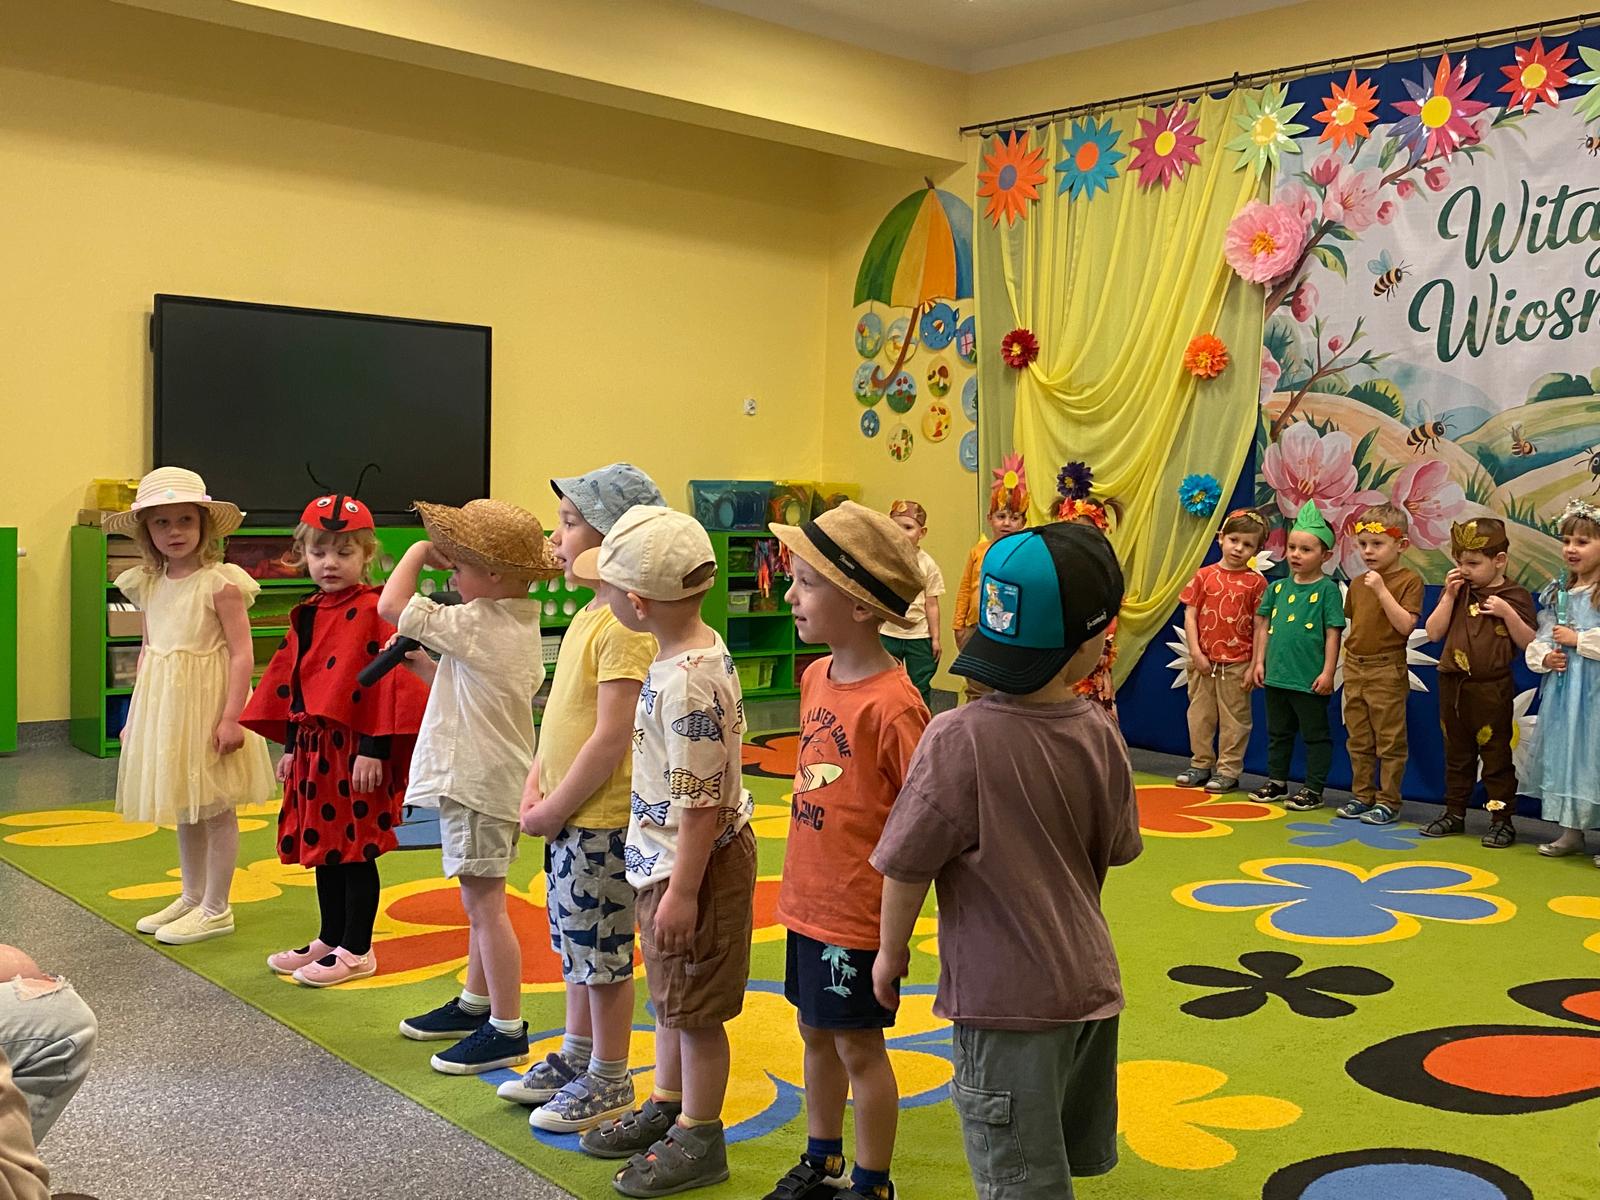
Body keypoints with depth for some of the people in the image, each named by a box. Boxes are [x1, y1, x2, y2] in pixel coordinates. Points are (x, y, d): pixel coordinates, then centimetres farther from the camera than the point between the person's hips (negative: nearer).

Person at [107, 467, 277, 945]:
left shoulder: (221, 582, -13)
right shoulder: (148, 585, 7)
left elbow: (242, 652, -15)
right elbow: (148, 649, 16)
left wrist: (231, 716, -20)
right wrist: (136, 713, 15)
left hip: (207, 703, -7)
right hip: (163, 707, 7)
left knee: (215, 808, 3)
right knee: (181, 807, 17)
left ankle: (216, 908, 13)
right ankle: (192, 897, 31)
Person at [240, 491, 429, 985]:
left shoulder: (373, 611, -14)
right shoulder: (307, 615, 11)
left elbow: (388, 681, -17)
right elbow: (291, 684, 17)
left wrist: (374, 750, -19)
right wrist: (290, 747, 15)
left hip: (356, 750, -8)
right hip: (314, 749, 8)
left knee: (355, 851, 1)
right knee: (321, 848, 16)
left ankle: (357, 951, 12)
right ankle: (330, 938, 30)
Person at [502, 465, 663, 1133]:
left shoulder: (625, 626, -21)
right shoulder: (588, 616, 10)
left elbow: (612, 735, -24)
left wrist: (556, 808, -16)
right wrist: (536, 783, 4)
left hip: (602, 821, -9)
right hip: (568, 818, 10)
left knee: (602, 952, 4)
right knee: (577, 944, 21)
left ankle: (608, 1081, 20)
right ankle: (575, 1055, 37)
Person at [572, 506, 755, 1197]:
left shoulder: (689, 682, -28)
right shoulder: (696, 652, 3)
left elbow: (704, 801, -26)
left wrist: (682, 889, -22)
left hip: (694, 863, -10)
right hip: (664, 857, 10)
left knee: (695, 1009, 7)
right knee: (670, 997, 23)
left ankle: (699, 1140, 23)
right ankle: (666, 1108, 40)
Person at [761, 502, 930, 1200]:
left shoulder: (891, 704, -23)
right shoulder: (816, 677, 2)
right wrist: (802, 882, 16)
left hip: (857, 912, -8)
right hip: (807, 900, 8)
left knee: (858, 1046, 8)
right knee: (816, 1033, 21)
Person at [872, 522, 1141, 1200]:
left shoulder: (961, 738, -23)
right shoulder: (1099, 732, -6)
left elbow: (907, 867, -16)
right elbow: (1113, 852, 7)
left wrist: (891, 952, 1)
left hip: (1007, 998, -6)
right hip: (1091, 983, 6)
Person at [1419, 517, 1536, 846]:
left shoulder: (1514, 597, -5)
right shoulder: (1457, 591, 7)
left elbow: (1528, 644, -8)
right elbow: (1434, 633, 1)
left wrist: (1507, 612, -20)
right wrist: (1449, 596, -7)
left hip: (1491, 690, -5)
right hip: (1453, 686, 5)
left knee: (1496, 756, 2)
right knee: (1457, 755, 15)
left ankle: (1502, 819, 11)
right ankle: (1454, 813, 26)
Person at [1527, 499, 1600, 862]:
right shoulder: (1558, 594, 13)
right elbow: (1539, 639, 15)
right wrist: (1544, 657, -4)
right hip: (1561, 689, 7)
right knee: (1563, 753, 13)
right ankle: (1571, 832, 24)